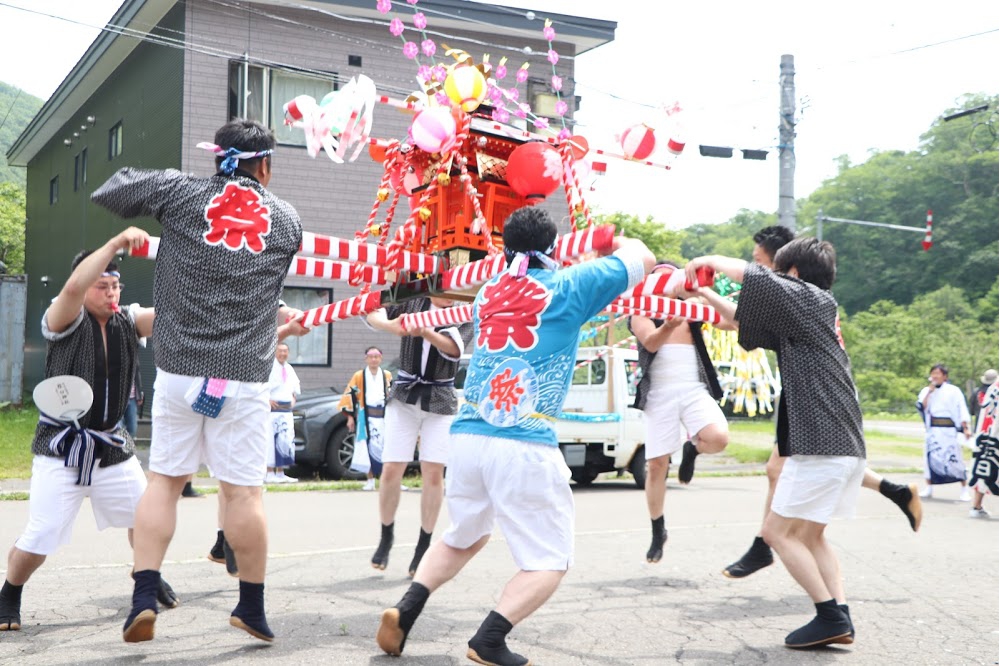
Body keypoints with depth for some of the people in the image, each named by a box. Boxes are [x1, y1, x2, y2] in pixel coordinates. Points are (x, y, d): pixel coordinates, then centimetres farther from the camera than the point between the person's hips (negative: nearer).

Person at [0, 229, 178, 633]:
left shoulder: (128, 322, 1)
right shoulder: (64, 321, -12)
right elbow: (73, 287, -33)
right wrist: (116, 243, -38)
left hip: (113, 445, 5)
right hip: (62, 448, -5)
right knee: (40, 539, -8)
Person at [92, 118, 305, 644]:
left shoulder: (180, 193, 1)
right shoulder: (286, 220, 6)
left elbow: (107, 192, 9)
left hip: (178, 369, 1)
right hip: (244, 377, 0)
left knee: (164, 479, 12)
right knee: (243, 491, 5)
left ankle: (143, 598, 5)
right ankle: (251, 608, 15)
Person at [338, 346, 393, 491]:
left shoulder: (387, 376, 9)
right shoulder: (359, 376, 3)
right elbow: (349, 395, 3)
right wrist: (350, 416, -1)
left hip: (384, 416, 1)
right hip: (365, 417, -1)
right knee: (368, 448, -5)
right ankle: (370, 480, 5)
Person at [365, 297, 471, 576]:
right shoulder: (412, 301, 3)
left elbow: (453, 347, -22)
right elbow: (374, 314, -9)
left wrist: (426, 332, -42)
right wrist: (390, 325, -33)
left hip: (440, 401, -1)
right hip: (404, 396, 1)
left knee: (433, 473, -5)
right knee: (391, 470, -3)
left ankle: (423, 547, 6)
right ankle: (386, 537, 17)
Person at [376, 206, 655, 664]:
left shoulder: (488, 292, 16)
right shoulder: (570, 286, 3)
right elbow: (642, 257, 17)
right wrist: (613, 239, 36)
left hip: (466, 436, 6)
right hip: (525, 445, -6)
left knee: (462, 538, 27)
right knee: (549, 562, 6)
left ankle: (405, 610, 12)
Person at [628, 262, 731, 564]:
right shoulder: (641, 313, 4)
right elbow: (651, 342, -16)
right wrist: (668, 326, -38)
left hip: (694, 390, 1)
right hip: (659, 395, -1)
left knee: (719, 438, -26)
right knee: (656, 465, 0)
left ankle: (691, 449, 11)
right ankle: (658, 533, 19)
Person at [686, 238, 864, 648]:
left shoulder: (808, 300, -5)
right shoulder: (801, 317, 22)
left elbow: (759, 279, -21)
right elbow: (749, 321, 31)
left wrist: (710, 261, -7)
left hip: (820, 442, -10)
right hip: (847, 444, 10)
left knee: (778, 531, -3)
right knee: (810, 535, 16)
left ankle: (830, 616, -5)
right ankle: (840, 619, 8)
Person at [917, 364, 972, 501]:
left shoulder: (953, 391, 0)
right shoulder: (926, 390, 9)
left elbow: (962, 411, -1)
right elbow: (921, 407, -4)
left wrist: (966, 428, -8)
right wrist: (930, 391, -9)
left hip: (949, 430, -3)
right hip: (932, 429, 3)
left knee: (955, 459, -5)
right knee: (931, 458, 4)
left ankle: (965, 490, 3)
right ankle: (928, 488, 15)